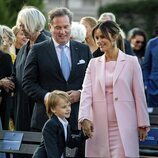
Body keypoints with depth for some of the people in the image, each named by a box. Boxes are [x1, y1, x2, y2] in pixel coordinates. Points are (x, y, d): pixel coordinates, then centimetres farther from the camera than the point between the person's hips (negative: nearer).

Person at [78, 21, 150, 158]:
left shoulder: (131, 62, 3)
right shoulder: (94, 63, 11)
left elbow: (139, 95, 4)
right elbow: (86, 93, 1)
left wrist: (143, 124, 2)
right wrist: (84, 118, -15)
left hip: (123, 126, -3)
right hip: (99, 126, 3)